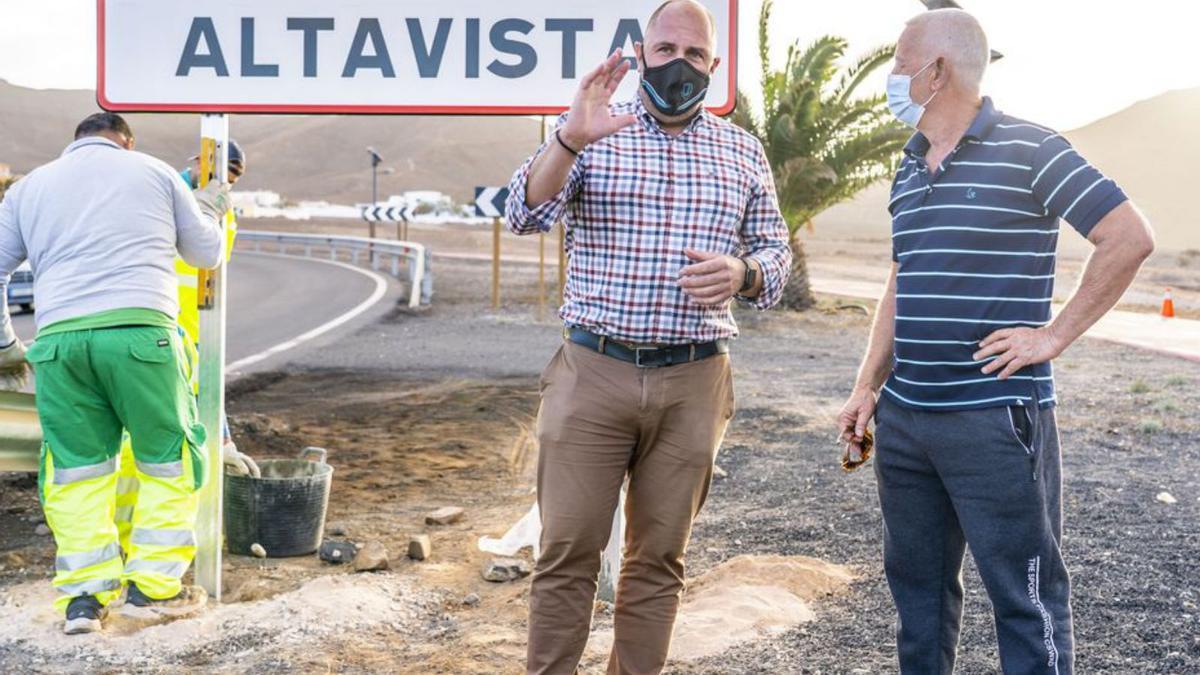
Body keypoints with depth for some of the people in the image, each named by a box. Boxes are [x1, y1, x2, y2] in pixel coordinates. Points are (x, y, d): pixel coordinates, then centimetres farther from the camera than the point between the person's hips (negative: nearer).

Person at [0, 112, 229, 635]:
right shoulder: (153, 171, 16)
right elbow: (207, 253, 25)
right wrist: (210, 209, 45)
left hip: (58, 338, 2)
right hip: (140, 329, -2)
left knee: (76, 468, 12)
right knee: (169, 459, 11)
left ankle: (83, 594, 8)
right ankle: (156, 581, 11)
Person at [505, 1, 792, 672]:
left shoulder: (743, 152, 10)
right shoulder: (591, 133, 3)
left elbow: (776, 254, 12)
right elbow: (527, 214, -11)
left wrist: (742, 273, -12)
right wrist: (570, 139, -28)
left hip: (693, 383, 2)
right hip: (593, 372, -2)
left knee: (660, 558, 10)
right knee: (567, 552, 1)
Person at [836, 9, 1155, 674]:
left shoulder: (1026, 150, -9)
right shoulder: (909, 169, 14)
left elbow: (1129, 238, -12)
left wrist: (1055, 335, -13)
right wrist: (867, 387, 13)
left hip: (996, 416, -7)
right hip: (903, 416, 7)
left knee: (1025, 594, 1)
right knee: (916, 582, 16)